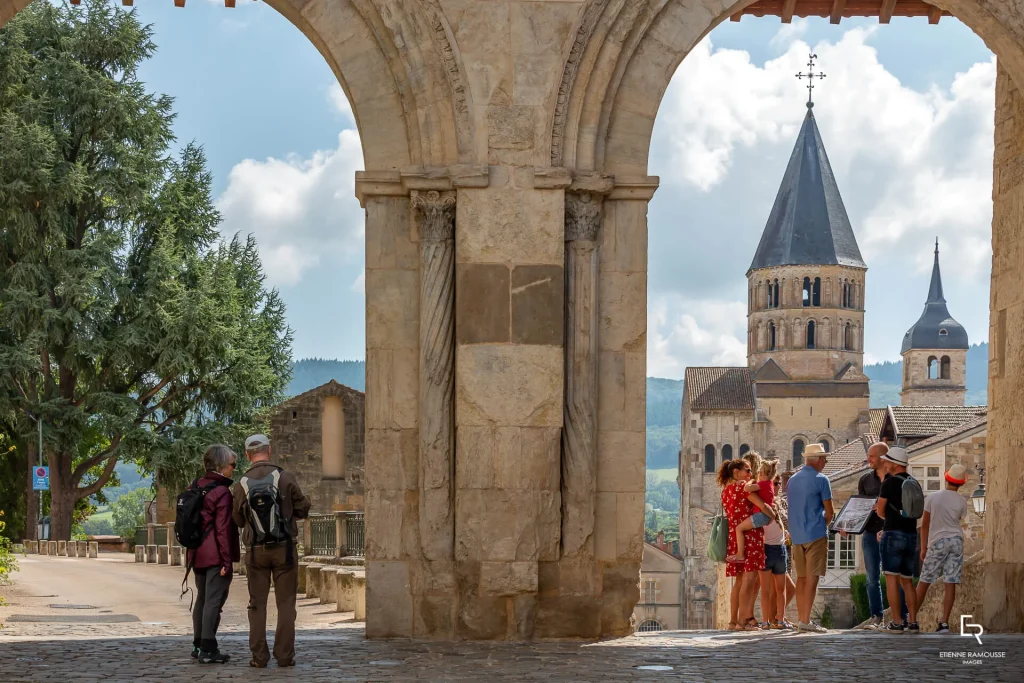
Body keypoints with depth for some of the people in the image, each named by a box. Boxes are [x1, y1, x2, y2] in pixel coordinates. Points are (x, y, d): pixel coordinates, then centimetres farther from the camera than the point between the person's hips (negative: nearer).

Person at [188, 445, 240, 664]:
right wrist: (227, 560, -15)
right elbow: (223, 529, -17)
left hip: (197, 553, 8)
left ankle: (198, 645, 25)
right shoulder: (222, 492, -15)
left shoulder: (196, 487, 10)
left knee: (202, 598, 17)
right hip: (215, 555, -8)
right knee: (214, 600, -5)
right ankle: (208, 649, -7)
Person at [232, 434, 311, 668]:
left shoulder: (241, 485, -4)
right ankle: (284, 655, 2)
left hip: (256, 550, 1)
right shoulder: (286, 478, -9)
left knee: (257, 603, 9)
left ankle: (259, 656, 6)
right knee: (285, 603, 5)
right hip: (284, 548, -1)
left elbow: (238, 521, 6)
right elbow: (303, 509, 0)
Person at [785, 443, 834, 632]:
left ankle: (800, 618, 14)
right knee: (812, 578, -6)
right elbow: (829, 511, -6)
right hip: (816, 535, -6)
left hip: (796, 535, 7)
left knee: (801, 577, 13)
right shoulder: (820, 480, -7)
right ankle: (805, 621, -10)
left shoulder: (792, 480, 14)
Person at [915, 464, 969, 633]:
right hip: (956, 540, 2)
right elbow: (958, 522, 12)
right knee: (951, 584, -1)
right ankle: (944, 623, -6)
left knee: (923, 582, 6)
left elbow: (924, 525, -1)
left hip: (937, 542, -2)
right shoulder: (962, 502, -1)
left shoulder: (932, 498, -5)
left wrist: (923, 548, 6)